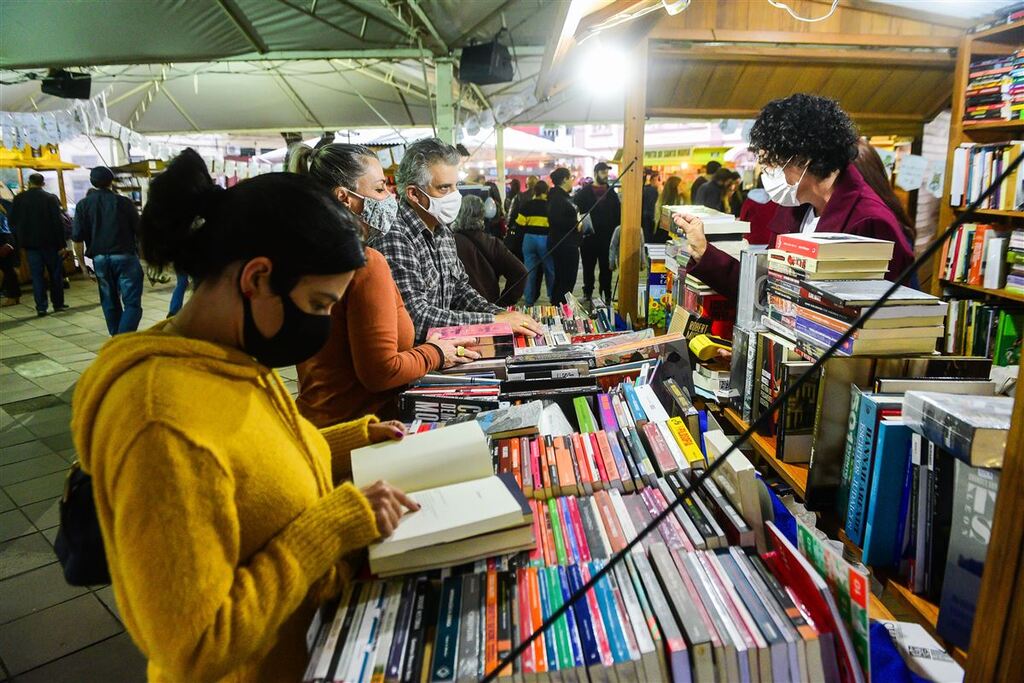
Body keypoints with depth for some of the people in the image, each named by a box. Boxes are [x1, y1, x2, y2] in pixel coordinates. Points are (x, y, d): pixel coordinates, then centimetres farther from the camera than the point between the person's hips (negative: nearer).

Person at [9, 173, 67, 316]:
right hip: (49, 242, -2)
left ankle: (41, 307, 2)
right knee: (55, 273, 11)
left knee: (37, 275, 5)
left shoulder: (19, 199, 0)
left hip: (29, 243, 2)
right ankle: (58, 303, 15)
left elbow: (12, 220, 5)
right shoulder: (51, 198, -8)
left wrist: (20, 240, 17)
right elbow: (58, 222, -10)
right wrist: (61, 244, -7)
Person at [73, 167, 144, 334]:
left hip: (99, 258, 4)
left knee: (110, 302, 17)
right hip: (125, 256, -4)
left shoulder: (83, 204, 3)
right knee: (132, 303, -6)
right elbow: (139, 230, -4)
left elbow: (77, 236, -2)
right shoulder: (123, 202, -5)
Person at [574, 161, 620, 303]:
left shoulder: (611, 193, 8)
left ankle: (606, 294, 15)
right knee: (588, 267, 9)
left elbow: (617, 215, 6)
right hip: (589, 237, -2)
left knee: (606, 267, 7)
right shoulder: (584, 192, 0)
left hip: (607, 237, 2)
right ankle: (587, 293, 21)